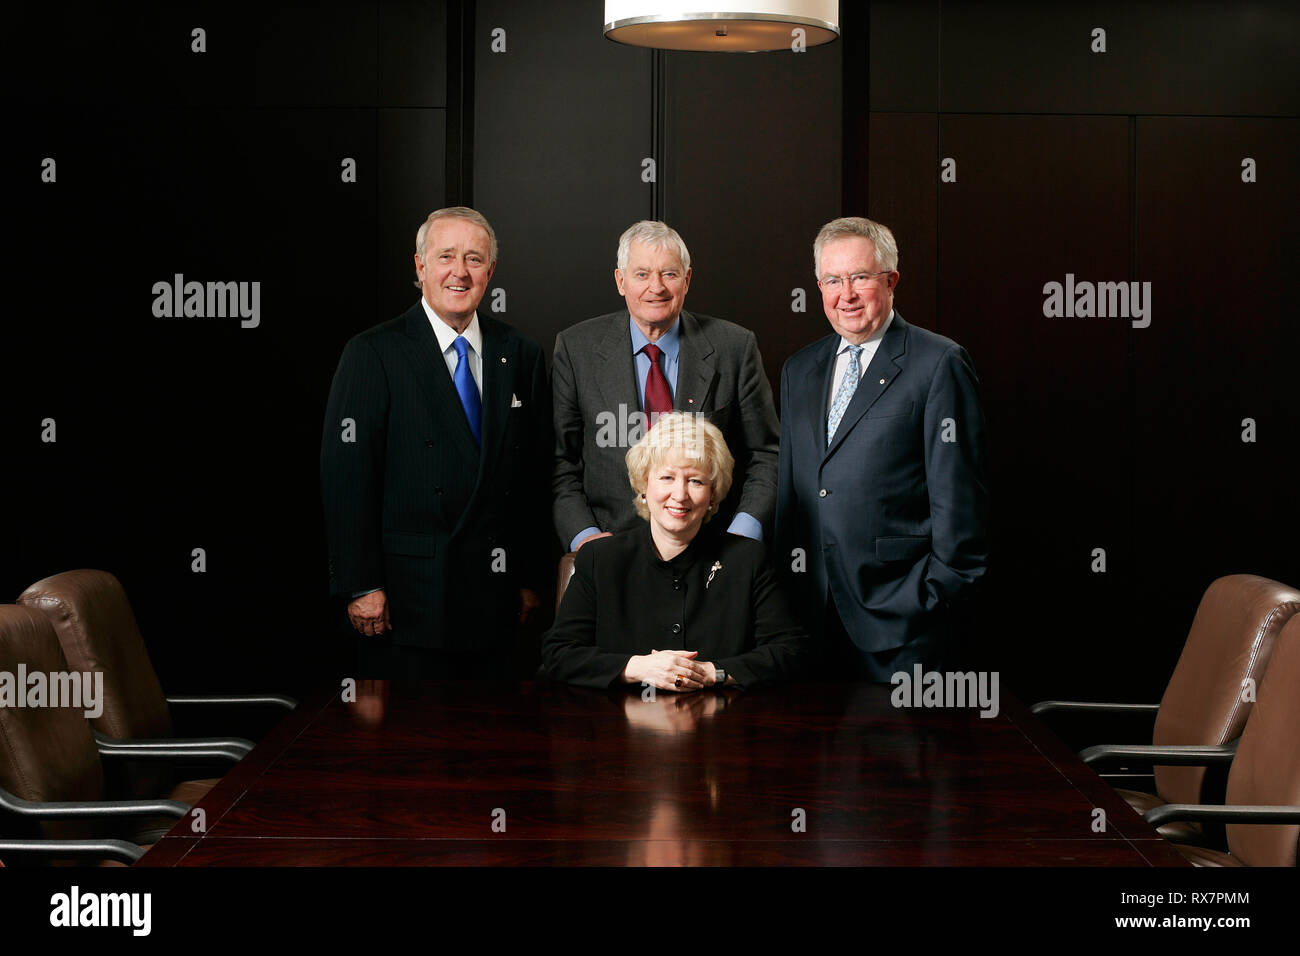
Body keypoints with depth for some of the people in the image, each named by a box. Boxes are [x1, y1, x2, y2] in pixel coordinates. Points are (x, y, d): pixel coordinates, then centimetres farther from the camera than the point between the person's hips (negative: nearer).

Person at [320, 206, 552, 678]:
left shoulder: (521, 355, 10)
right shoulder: (372, 354, -2)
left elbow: (536, 475, 11)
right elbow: (346, 476, -7)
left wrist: (531, 578, 8)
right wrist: (361, 586, -12)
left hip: (495, 600, 4)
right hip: (407, 599, -4)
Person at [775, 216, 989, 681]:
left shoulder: (940, 364, -4)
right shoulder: (798, 370, 16)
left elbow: (958, 492, -8)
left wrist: (941, 594, -10)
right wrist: (780, 581, 14)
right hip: (811, 610, 5)